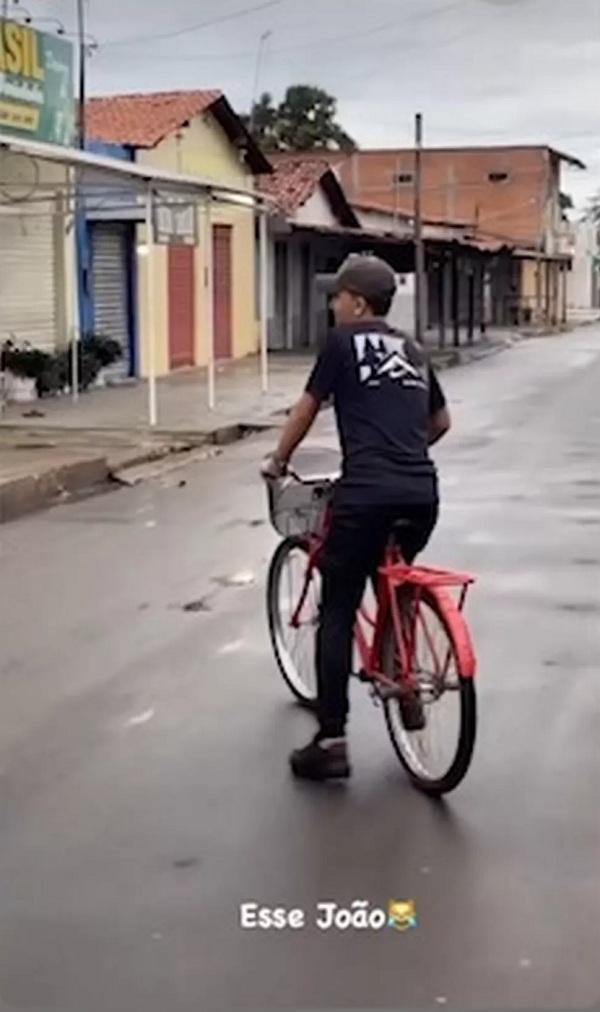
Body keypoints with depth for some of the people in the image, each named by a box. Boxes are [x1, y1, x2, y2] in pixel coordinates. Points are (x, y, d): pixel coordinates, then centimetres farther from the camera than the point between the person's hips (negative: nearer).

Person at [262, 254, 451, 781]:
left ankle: (331, 742, 1)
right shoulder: (413, 349, 22)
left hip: (367, 494, -6)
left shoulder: (343, 340, 6)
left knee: (337, 615, 2)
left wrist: (277, 462, 26)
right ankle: (403, 687, 28)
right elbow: (441, 421, 32)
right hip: (423, 494, 6)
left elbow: (307, 409, 11)